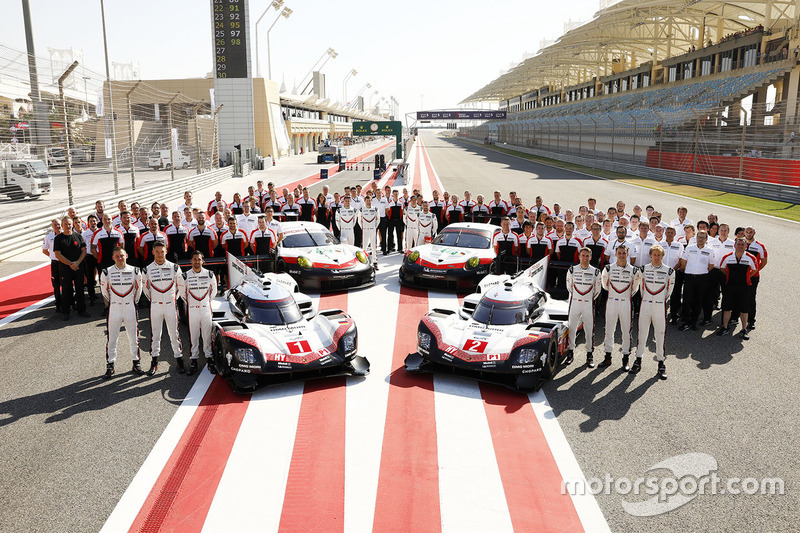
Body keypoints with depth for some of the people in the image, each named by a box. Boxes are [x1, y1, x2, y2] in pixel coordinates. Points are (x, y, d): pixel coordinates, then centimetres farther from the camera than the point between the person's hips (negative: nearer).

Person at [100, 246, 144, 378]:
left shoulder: (135, 271, 0)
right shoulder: (106, 272, -2)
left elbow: (139, 288, 12)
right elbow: (104, 290, 10)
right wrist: (110, 304, 11)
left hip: (130, 308, 1)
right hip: (114, 308, -1)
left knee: (133, 337, 7)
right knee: (112, 338, 2)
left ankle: (136, 363, 19)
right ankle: (110, 365, 13)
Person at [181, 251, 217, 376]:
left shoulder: (210, 274, 2)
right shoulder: (185, 276, 0)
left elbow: (213, 291, 16)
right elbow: (183, 293, 13)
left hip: (206, 309, 0)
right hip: (192, 310, 0)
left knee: (207, 335, 4)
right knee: (194, 336, 3)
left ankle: (209, 359, 13)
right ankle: (193, 362, 10)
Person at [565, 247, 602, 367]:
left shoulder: (595, 272, -1)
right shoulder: (572, 270, 0)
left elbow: (597, 290, 11)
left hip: (588, 304, 0)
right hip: (575, 302, 1)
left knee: (589, 329, 2)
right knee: (571, 328, 2)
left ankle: (589, 354, 13)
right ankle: (570, 353, 15)